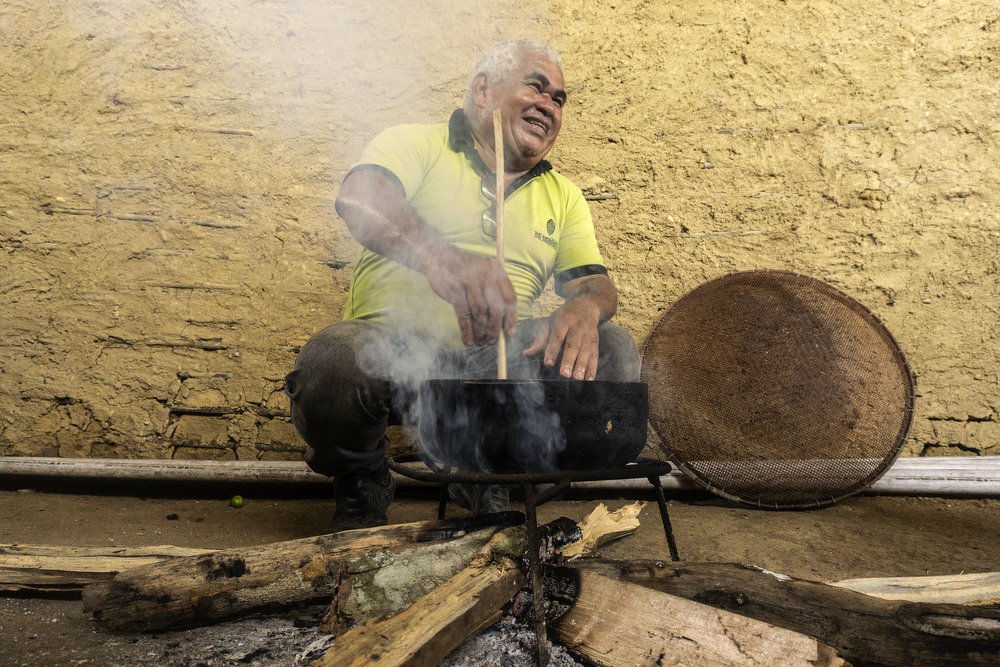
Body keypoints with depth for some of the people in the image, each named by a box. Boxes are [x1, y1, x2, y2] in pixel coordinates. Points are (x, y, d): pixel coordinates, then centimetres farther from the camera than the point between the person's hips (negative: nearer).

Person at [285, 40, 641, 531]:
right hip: (393, 347, -3)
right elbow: (358, 199, -19)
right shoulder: (415, 144, 3)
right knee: (331, 361, -34)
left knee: (612, 352, -16)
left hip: (500, 360, 4)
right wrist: (438, 255, -41)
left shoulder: (562, 196, 19)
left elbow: (596, 282, 8)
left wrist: (585, 307, -21)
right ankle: (362, 486, 3)